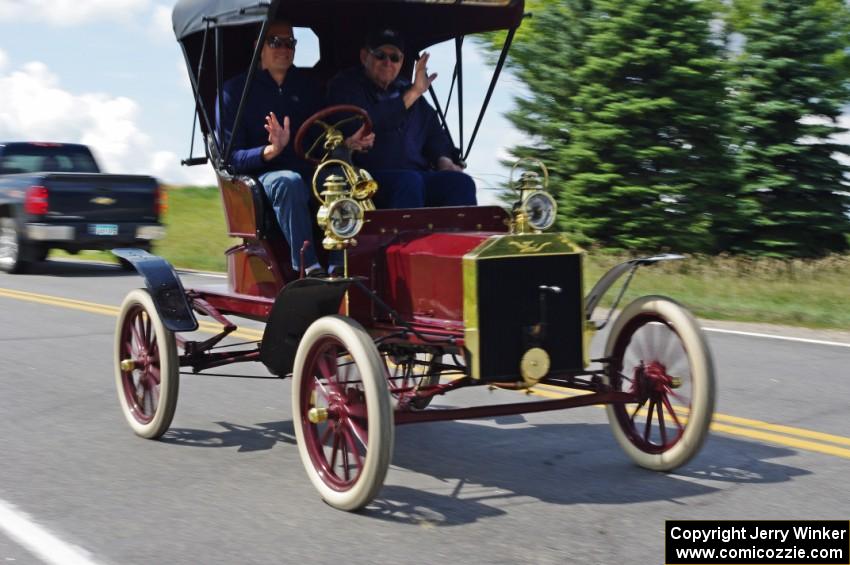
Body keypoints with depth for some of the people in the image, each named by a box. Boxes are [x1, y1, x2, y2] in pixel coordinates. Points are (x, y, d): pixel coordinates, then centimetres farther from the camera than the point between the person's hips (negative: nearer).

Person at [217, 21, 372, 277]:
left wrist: (347, 143, -7)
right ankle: (310, 270, -41)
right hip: (264, 177, -3)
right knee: (289, 181, -38)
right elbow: (230, 157, -3)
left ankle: (339, 269, -35)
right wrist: (271, 150, -22)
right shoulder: (235, 90, 6)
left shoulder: (308, 85, 19)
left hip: (313, 175, 3)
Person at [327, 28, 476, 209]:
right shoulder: (345, 85, 8)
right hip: (369, 178, -5)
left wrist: (444, 160, 4)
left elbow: (434, 133, 27)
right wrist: (412, 95, -12)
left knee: (461, 182, -24)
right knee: (409, 181, -37)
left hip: (419, 175, 5)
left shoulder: (406, 89, 26)